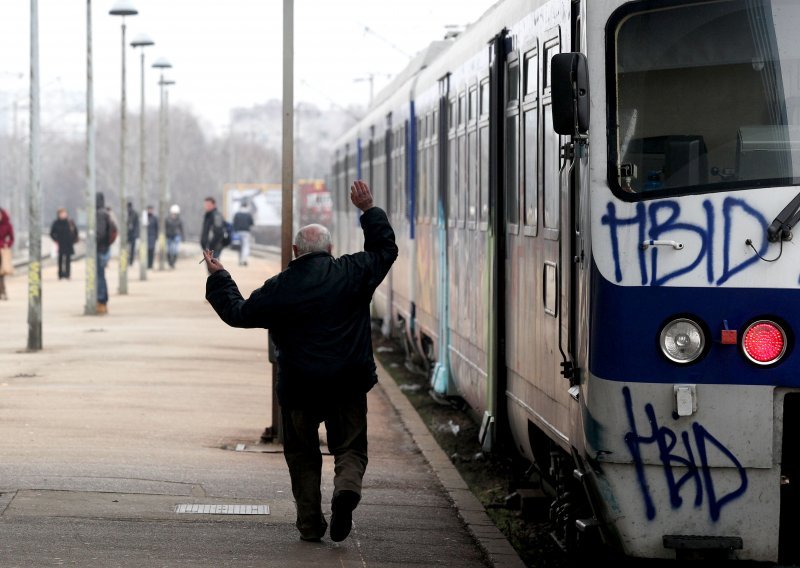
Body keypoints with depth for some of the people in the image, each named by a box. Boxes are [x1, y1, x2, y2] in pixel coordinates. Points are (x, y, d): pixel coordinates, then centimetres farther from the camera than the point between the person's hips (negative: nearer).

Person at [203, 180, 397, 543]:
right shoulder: (352, 273, -1)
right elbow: (385, 249, 16)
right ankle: (347, 487, -22)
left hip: (299, 390, -1)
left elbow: (238, 313, 7)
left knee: (302, 456, 14)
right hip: (348, 386, 1)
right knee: (350, 448, 9)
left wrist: (219, 279, 20)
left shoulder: (279, 288, -5)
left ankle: (310, 523, 13)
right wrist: (369, 210, 25)